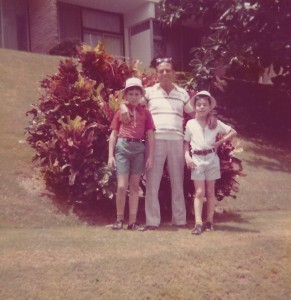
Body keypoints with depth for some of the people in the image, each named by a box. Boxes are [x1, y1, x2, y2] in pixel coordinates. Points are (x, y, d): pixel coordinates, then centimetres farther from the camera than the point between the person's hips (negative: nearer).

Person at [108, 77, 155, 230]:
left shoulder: (145, 113, 6)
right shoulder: (120, 112, 5)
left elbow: (150, 136, 6)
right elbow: (113, 134, 6)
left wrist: (150, 156, 0)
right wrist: (110, 155, -1)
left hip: (139, 149, 2)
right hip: (122, 147, -1)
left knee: (135, 187, 6)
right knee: (122, 186, -6)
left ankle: (132, 222, 12)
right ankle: (119, 219, 10)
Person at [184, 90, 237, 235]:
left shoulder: (215, 123, 4)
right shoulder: (190, 123, 3)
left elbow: (233, 132, 10)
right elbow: (186, 142, 7)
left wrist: (219, 142, 0)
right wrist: (187, 156, -7)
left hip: (211, 158, 1)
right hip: (197, 158, -1)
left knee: (210, 191, 7)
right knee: (199, 192, -6)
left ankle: (209, 221, 15)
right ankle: (198, 223, -9)